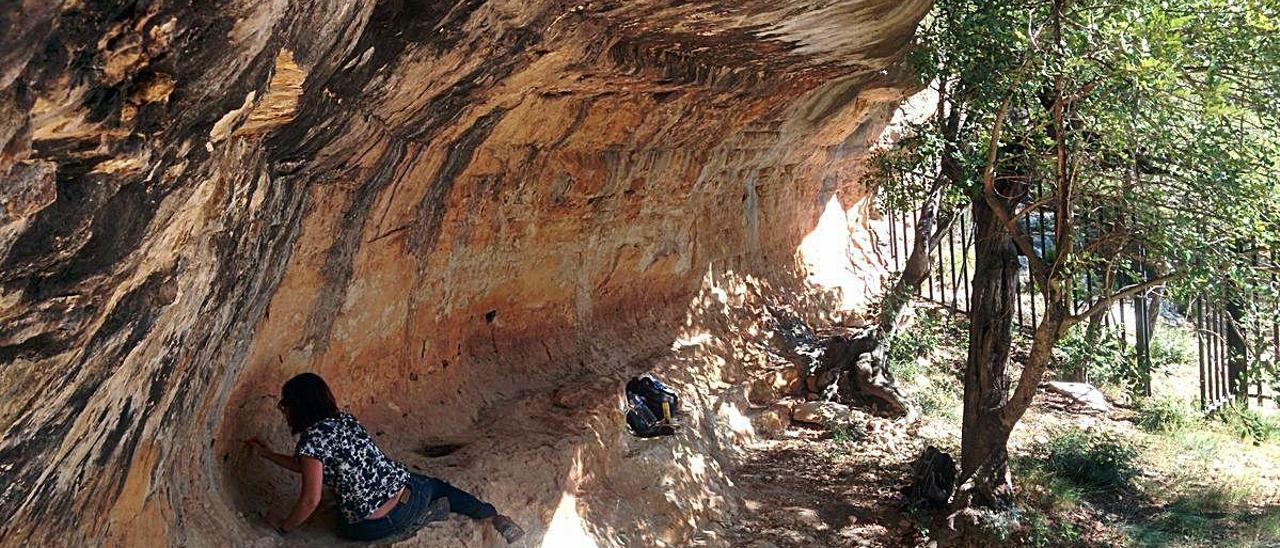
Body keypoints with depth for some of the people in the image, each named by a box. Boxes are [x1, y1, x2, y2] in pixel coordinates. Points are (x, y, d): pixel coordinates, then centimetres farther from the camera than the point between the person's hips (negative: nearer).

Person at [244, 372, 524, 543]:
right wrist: (268, 454, 32)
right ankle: (494, 517, 18)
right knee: (436, 487, 36)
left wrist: (283, 528, 3)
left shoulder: (311, 439, -13)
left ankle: (426, 514, 7)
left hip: (372, 527, -6)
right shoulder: (343, 418, 11)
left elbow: (310, 500, -14)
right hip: (408, 494, 6)